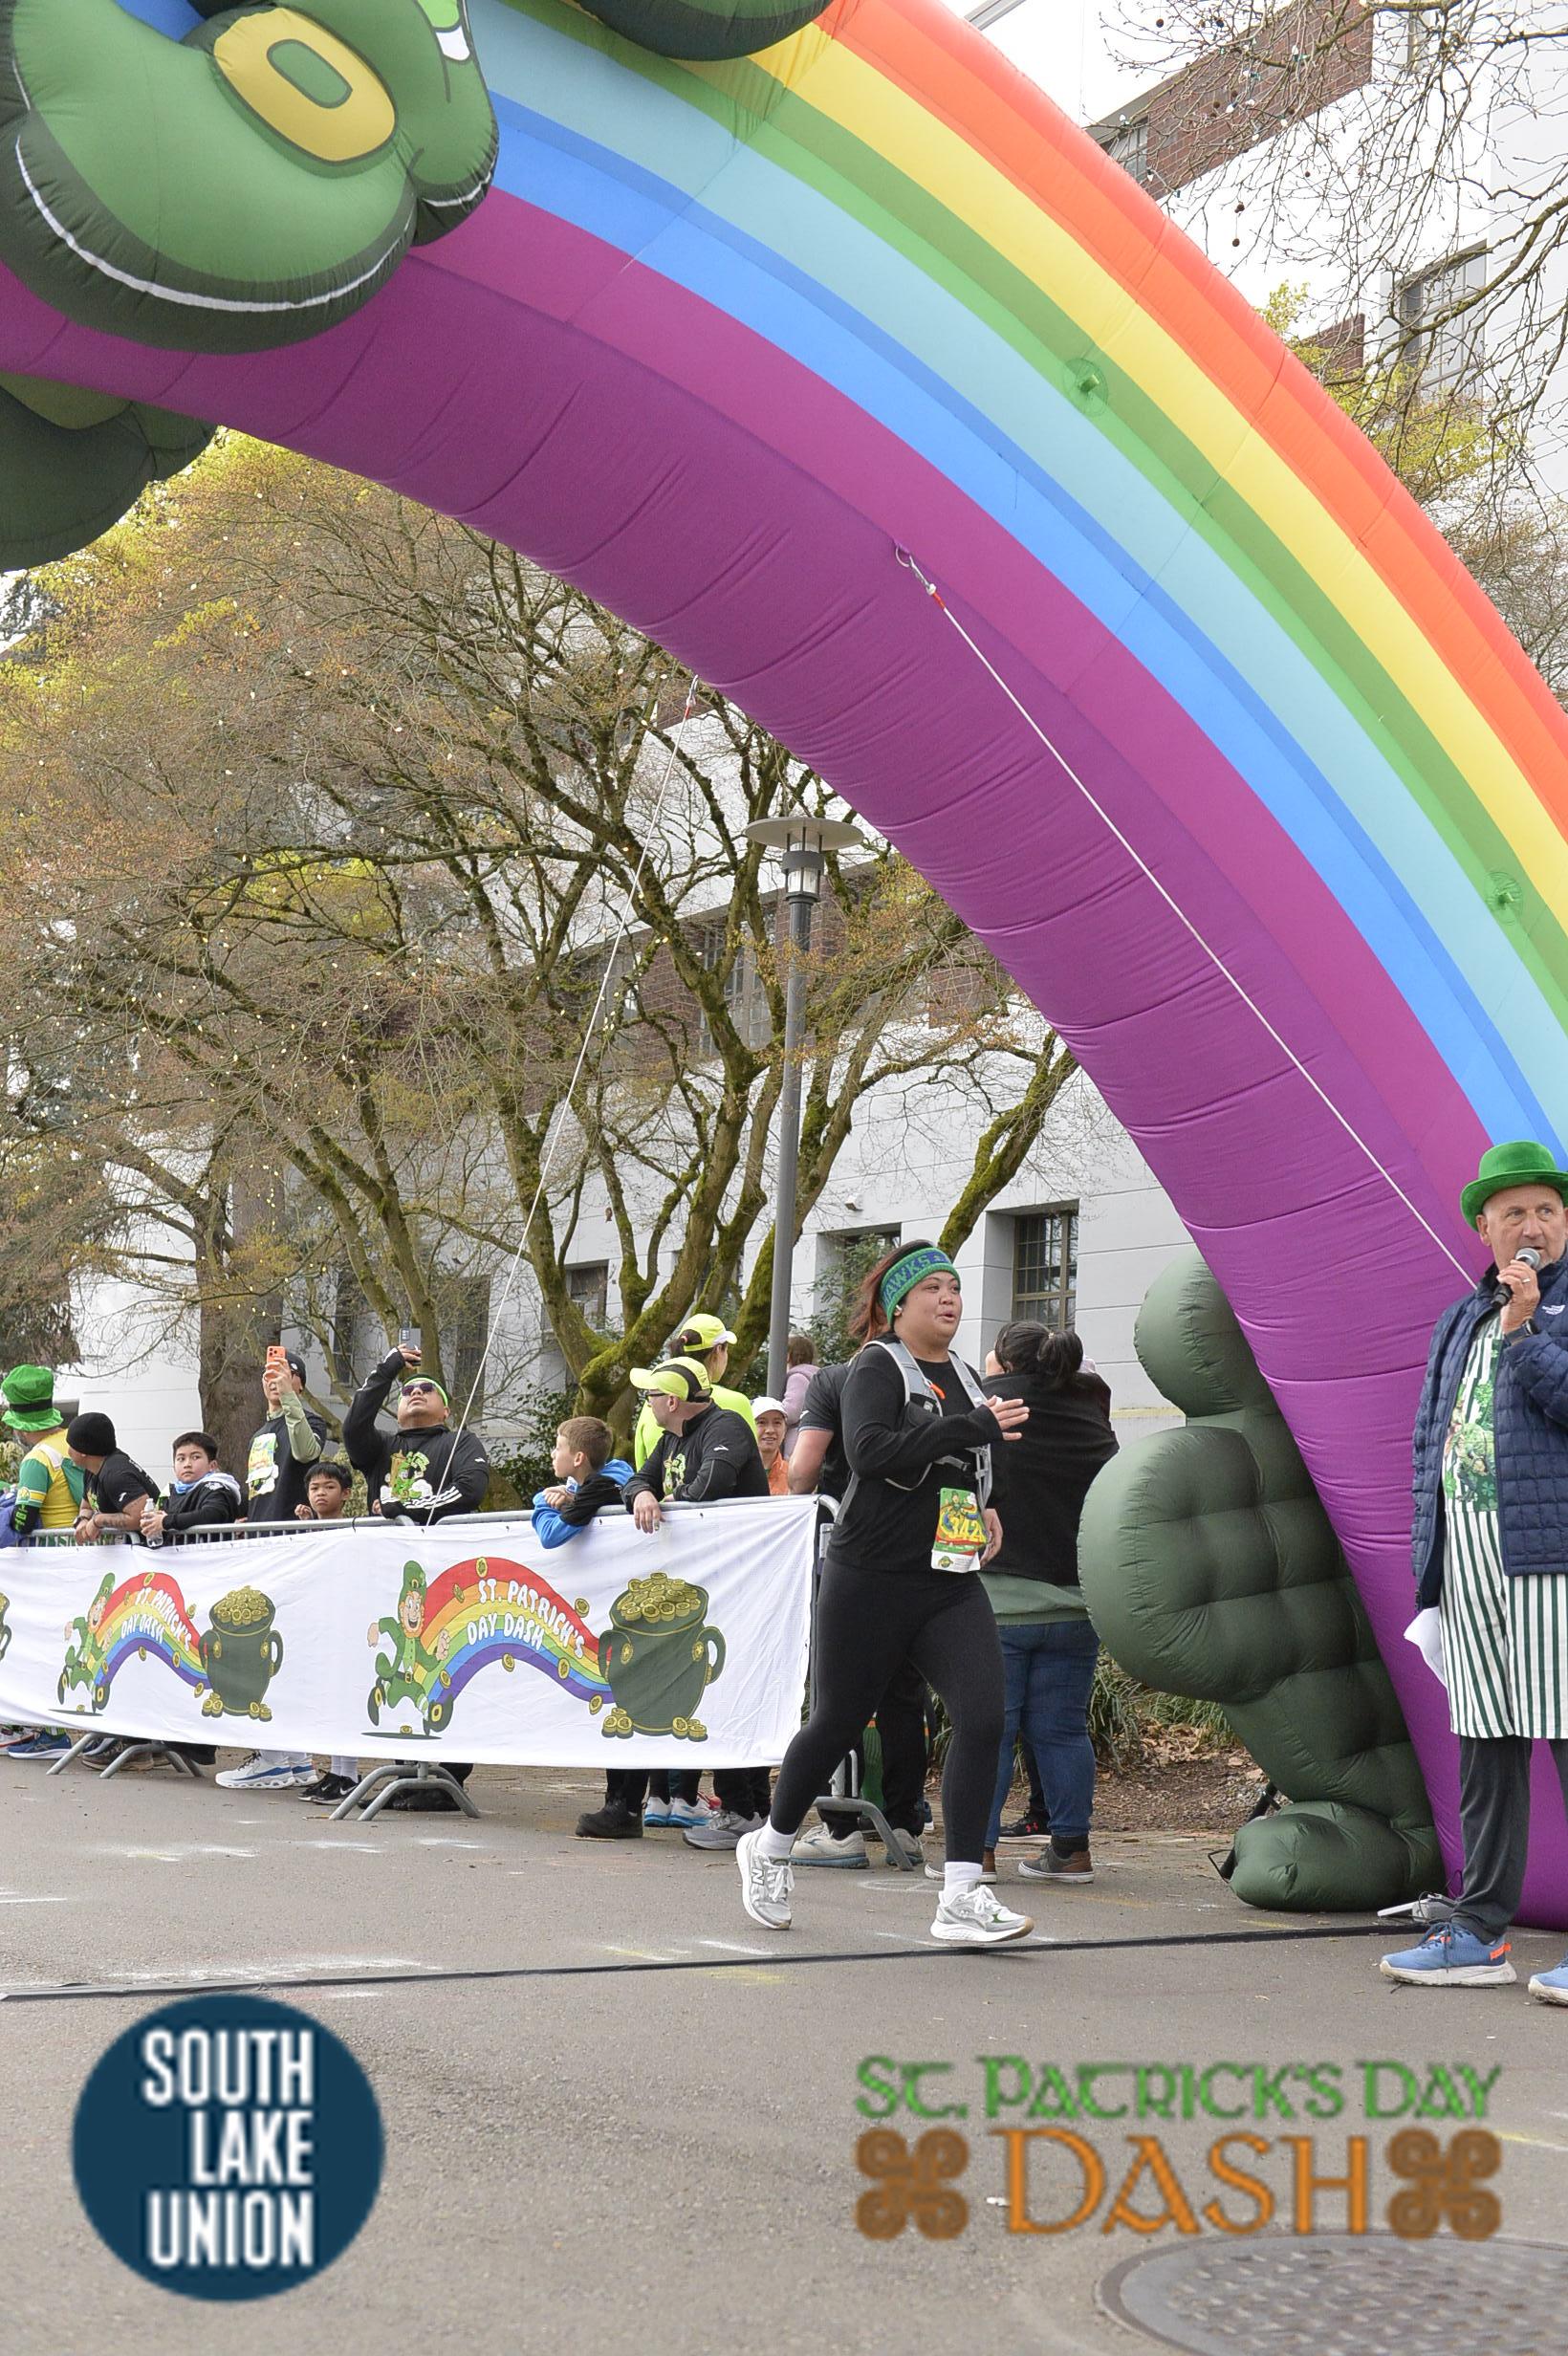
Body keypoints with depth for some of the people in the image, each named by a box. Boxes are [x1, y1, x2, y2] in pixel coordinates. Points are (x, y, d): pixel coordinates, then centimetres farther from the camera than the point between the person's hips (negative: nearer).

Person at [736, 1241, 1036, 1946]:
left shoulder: (965, 1377, 15)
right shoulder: (876, 1368, -6)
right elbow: (869, 1450, -25)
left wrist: (985, 1508, 14)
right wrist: (974, 1426, -27)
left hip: (952, 1584, 6)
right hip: (871, 1577, -5)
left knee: (983, 1717, -13)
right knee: (837, 1723, 7)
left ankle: (960, 1899, -12)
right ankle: (769, 1847, 33)